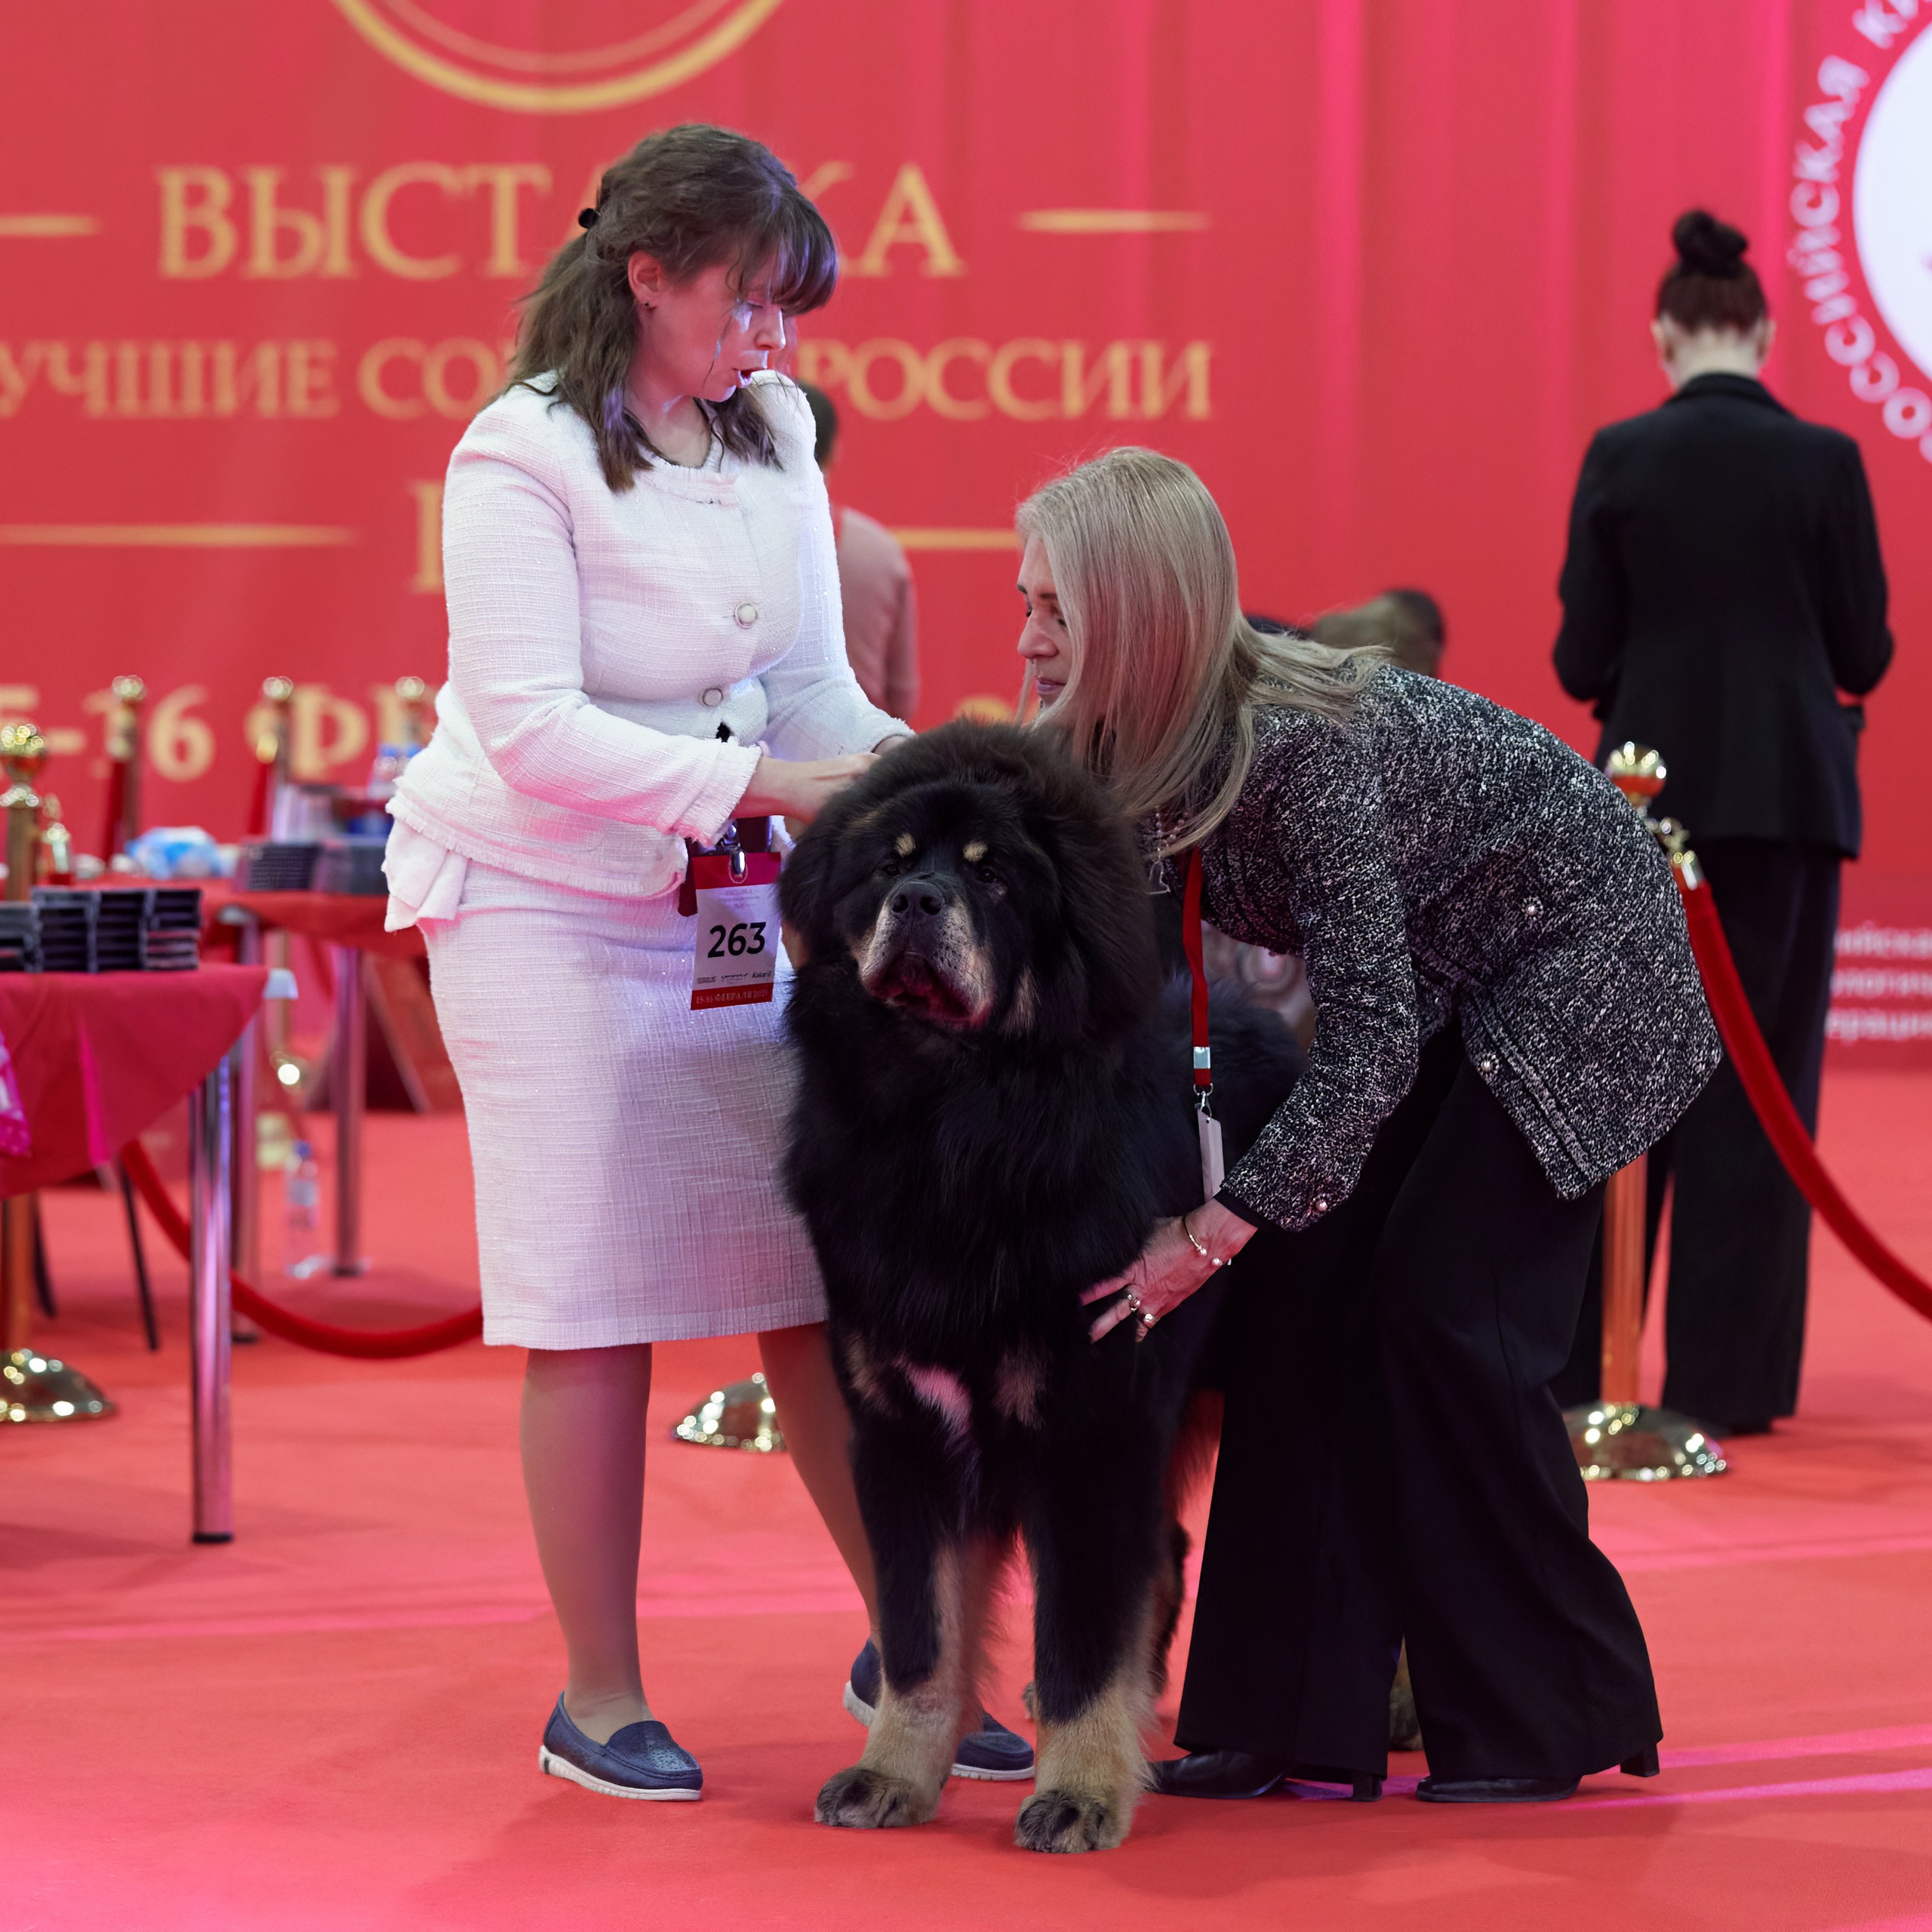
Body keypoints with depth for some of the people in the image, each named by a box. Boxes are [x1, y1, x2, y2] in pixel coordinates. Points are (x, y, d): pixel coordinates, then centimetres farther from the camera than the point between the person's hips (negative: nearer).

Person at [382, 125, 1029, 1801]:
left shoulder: (774, 434, 5)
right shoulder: (524, 454, -14)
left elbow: (811, 686, 8)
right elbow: (530, 730, -20)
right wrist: (763, 783, -25)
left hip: (728, 899, 6)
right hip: (543, 901, -5)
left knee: (819, 1276, 3)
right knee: (598, 1307, -3)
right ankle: (601, 1698, 8)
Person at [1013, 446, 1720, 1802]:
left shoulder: (1302, 745, -35)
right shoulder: (1130, 737, -11)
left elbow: (1369, 1043, -34)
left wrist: (1215, 1232, -34)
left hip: (1580, 954, -8)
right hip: (1438, 974, 8)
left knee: (1447, 1311, -12)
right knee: (1305, 1286, -3)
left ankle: (1548, 1724, 3)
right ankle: (1297, 1712, 1)